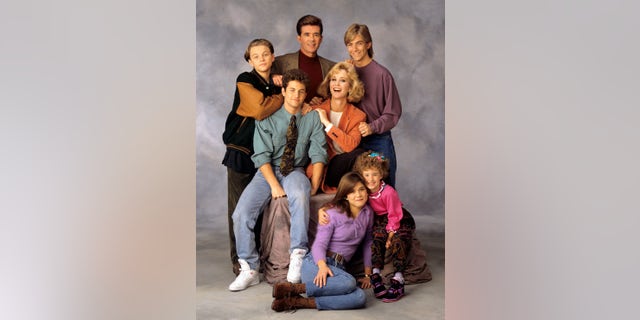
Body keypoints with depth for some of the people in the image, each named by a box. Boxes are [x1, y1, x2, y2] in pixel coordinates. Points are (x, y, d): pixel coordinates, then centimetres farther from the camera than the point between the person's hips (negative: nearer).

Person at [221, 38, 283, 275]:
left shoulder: (277, 84, 13)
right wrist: (282, 95, -8)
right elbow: (260, 109, -21)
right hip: (241, 152, -4)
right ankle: (239, 261, 9)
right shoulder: (245, 81, -5)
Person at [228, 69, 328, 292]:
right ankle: (249, 270, -7)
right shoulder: (267, 119, 0)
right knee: (242, 214, -21)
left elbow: (318, 153, -2)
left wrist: (314, 185, -14)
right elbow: (262, 156, -7)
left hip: (296, 171, 0)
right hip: (268, 171, 1)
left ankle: (298, 257, -30)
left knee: (300, 195, -38)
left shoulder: (312, 118, 4)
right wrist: (274, 185, -20)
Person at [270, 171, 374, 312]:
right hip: (316, 264, -5)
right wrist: (322, 266, -30)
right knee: (349, 282, -38)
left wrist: (368, 274, 18)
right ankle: (291, 289, -28)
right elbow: (319, 244, -10)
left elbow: (367, 244, 21)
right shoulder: (333, 213, -5)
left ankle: (299, 302, -30)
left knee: (360, 297, -30)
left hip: (338, 268, 5)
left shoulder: (368, 212, 11)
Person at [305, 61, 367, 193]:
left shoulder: (358, 116, 2)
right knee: (358, 155, -27)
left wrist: (327, 123, -18)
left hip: (344, 166, 2)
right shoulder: (316, 111, 4)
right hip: (321, 172, -1)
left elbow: (351, 145, -18)